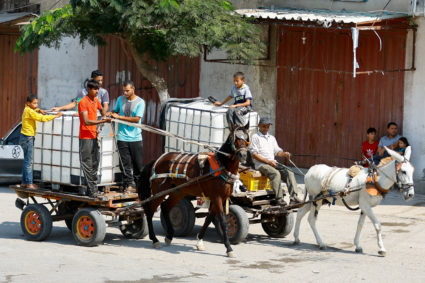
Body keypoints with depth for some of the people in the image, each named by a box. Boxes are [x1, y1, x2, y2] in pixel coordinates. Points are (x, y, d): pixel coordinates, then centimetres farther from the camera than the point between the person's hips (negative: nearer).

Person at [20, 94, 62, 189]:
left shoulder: (27, 109, 10)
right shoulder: (29, 112, -17)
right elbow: (42, 118, -24)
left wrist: (38, 110, 15)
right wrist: (56, 116, -19)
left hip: (28, 138, 10)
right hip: (27, 138, -10)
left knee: (27, 161, 14)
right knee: (29, 162, -8)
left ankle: (24, 182, 19)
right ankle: (29, 183, -7)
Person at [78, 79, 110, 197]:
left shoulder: (96, 101, 11)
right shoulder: (83, 102, -14)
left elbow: (101, 109, 35)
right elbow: (86, 121, -23)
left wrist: (104, 116, 15)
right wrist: (102, 121, -27)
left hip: (94, 136, 9)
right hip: (85, 137, -8)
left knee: (95, 163, 9)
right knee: (87, 164, -6)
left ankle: (92, 189, 15)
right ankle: (92, 189, -5)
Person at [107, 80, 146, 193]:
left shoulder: (140, 102, -3)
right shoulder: (120, 99, 10)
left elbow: (136, 119, -12)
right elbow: (115, 110, 25)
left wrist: (119, 117, -13)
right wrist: (109, 114, 1)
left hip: (135, 137, -2)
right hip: (122, 137, 2)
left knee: (138, 163, 2)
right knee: (125, 163, 0)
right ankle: (128, 185, 4)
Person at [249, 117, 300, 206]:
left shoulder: (272, 138, 24)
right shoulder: (255, 137, 2)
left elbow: (277, 151, 20)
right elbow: (254, 154, -6)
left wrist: (284, 154, -4)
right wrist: (268, 161, -14)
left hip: (273, 163, 7)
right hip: (261, 164, -7)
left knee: (290, 174, -15)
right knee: (276, 174, -34)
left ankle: (293, 197, -24)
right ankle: (279, 198, -35)